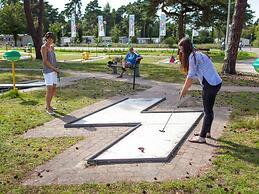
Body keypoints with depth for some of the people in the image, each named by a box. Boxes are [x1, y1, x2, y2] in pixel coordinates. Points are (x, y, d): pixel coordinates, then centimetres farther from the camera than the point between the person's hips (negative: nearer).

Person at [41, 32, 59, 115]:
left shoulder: (52, 47, 14)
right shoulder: (43, 47, -9)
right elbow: (45, 61, -15)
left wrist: (56, 69, 6)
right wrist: (54, 68, -12)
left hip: (54, 71, 8)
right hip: (48, 71, -8)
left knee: (54, 89, 12)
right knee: (49, 89, -6)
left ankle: (48, 105, 26)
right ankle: (48, 108, 5)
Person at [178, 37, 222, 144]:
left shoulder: (192, 56, -12)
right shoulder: (197, 54, 17)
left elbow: (191, 76, -12)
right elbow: (193, 75, 19)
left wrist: (184, 90, -1)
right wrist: (184, 88, 18)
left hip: (210, 85, -9)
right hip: (216, 83, 9)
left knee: (208, 111, -2)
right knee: (209, 110, 18)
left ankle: (202, 137, 6)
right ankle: (206, 132, 31)